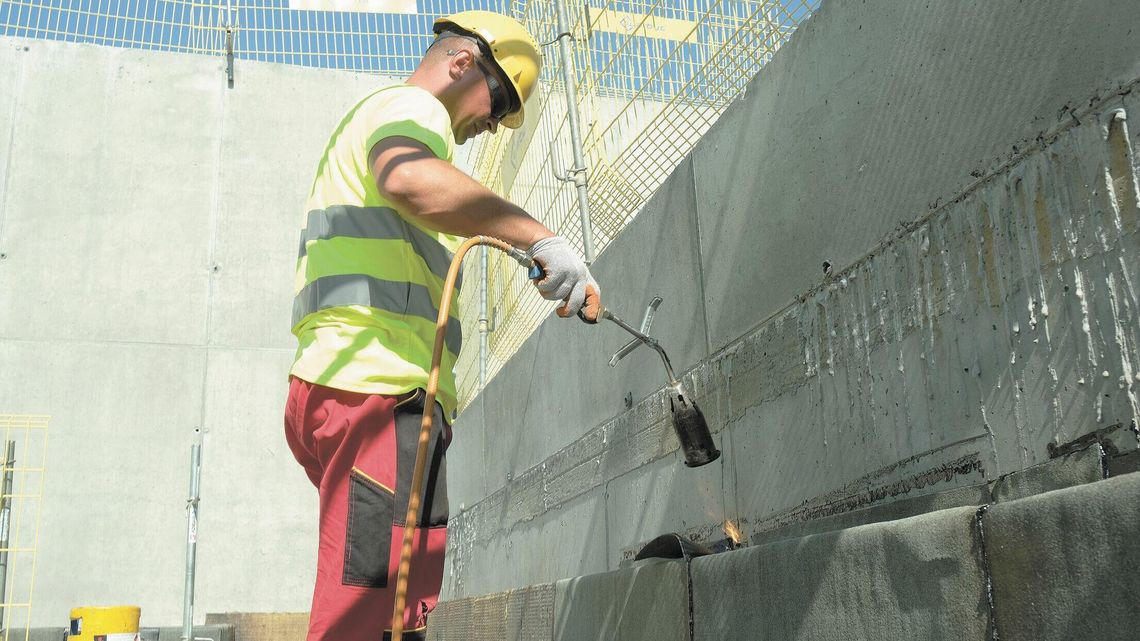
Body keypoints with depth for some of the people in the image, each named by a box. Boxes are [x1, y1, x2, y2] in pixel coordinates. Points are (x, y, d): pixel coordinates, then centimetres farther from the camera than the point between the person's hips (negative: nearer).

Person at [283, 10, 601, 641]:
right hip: (379, 388, -11)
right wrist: (539, 235, -27)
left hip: (333, 386, 11)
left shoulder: (366, 123, 34)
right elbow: (409, 178, -25)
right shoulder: (409, 106, 0)